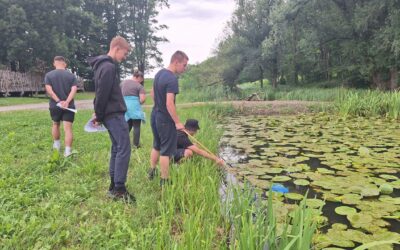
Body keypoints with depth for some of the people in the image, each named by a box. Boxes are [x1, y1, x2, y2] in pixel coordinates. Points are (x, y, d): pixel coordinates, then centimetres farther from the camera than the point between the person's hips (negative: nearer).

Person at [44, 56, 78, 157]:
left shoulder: (49, 75, 2)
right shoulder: (71, 75, 3)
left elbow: (49, 90, -10)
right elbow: (74, 90, -10)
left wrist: (58, 101, -14)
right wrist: (67, 102, -18)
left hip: (55, 105, 1)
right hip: (69, 106, -1)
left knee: (56, 124, 24)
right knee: (68, 128, -4)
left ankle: (56, 145, 36)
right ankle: (67, 151, -10)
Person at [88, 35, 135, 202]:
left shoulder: (103, 65, 17)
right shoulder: (109, 67, -16)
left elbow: (101, 93, 19)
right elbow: (102, 94, -19)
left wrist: (99, 115, 16)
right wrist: (99, 116, -9)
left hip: (111, 114, 10)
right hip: (114, 114, -10)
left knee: (117, 149, 13)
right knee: (124, 149, -8)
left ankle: (114, 186, 19)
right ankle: (119, 189, -3)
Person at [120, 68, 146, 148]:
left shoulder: (123, 82, 10)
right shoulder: (139, 86, -4)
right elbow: (142, 99, -14)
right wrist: (140, 102, 7)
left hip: (124, 106, 5)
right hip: (135, 107, -5)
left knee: (128, 125, 20)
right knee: (136, 126, 6)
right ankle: (136, 144, 9)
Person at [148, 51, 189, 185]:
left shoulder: (159, 73, 7)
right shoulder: (172, 79, -22)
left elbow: (152, 94, 18)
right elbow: (169, 103, -27)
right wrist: (177, 122, -20)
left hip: (155, 115, 9)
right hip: (165, 119, -9)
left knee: (156, 146, 23)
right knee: (166, 150, 2)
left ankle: (151, 172, 35)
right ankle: (164, 180, 11)